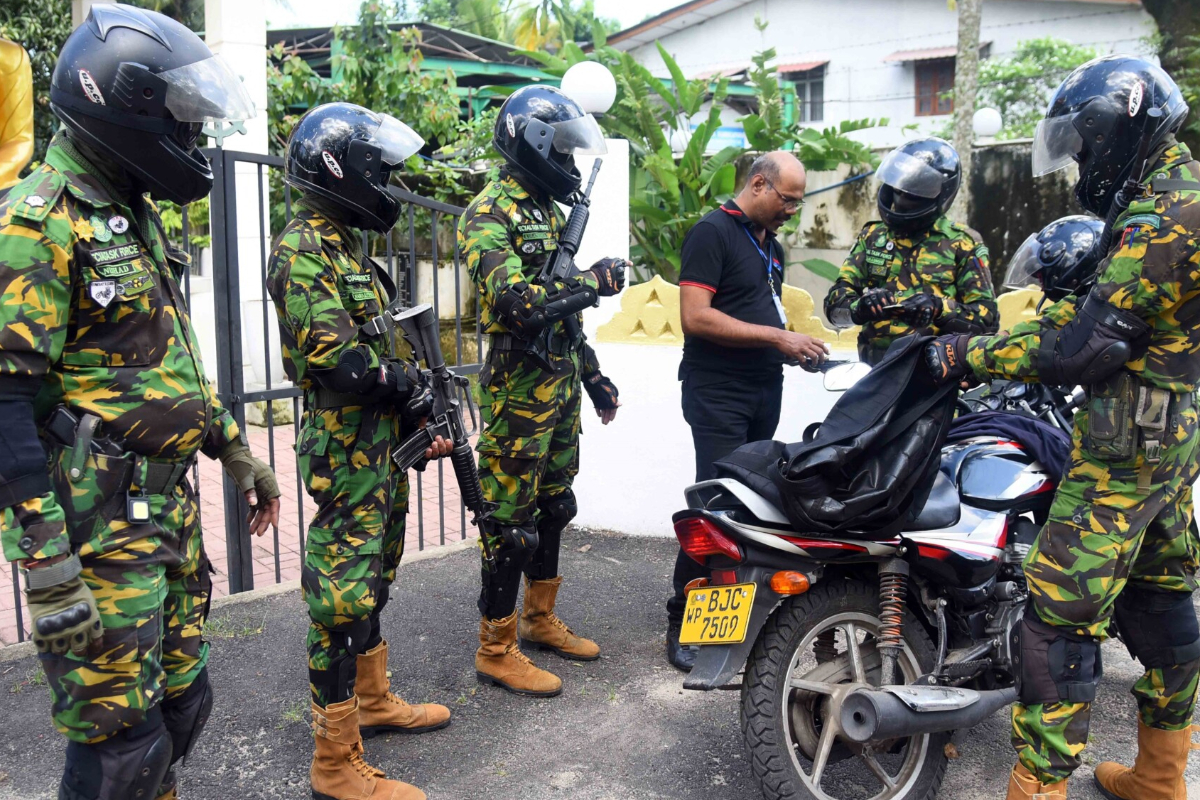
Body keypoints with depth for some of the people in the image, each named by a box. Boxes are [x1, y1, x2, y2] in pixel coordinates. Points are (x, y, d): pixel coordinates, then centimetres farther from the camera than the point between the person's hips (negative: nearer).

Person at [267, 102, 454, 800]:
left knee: (373, 579, 21)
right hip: (344, 448, -10)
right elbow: (336, 360, -26)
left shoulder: (347, 246, 16)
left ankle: (374, 702, 39)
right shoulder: (304, 252, -16)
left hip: (382, 443, 10)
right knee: (344, 595, -5)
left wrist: (421, 411, 11)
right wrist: (403, 380, -10)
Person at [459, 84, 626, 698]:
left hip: (561, 387, 9)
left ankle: (540, 620, 33)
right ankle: (496, 652, 10)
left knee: (552, 507, 17)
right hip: (518, 391, -9)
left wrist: (593, 375, 21)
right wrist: (593, 282, -18)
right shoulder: (489, 214, -14)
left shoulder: (548, 210, 16)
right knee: (510, 520, -2)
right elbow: (517, 304, -27)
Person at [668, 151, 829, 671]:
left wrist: (796, 348, 10)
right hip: (719, 393, -9)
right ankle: (682, 623, -3)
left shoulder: (771, 246, 19)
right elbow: (696, 318, -19)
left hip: (765, 390, 9)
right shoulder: (712, 232, -9)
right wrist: (775, 337, -18)